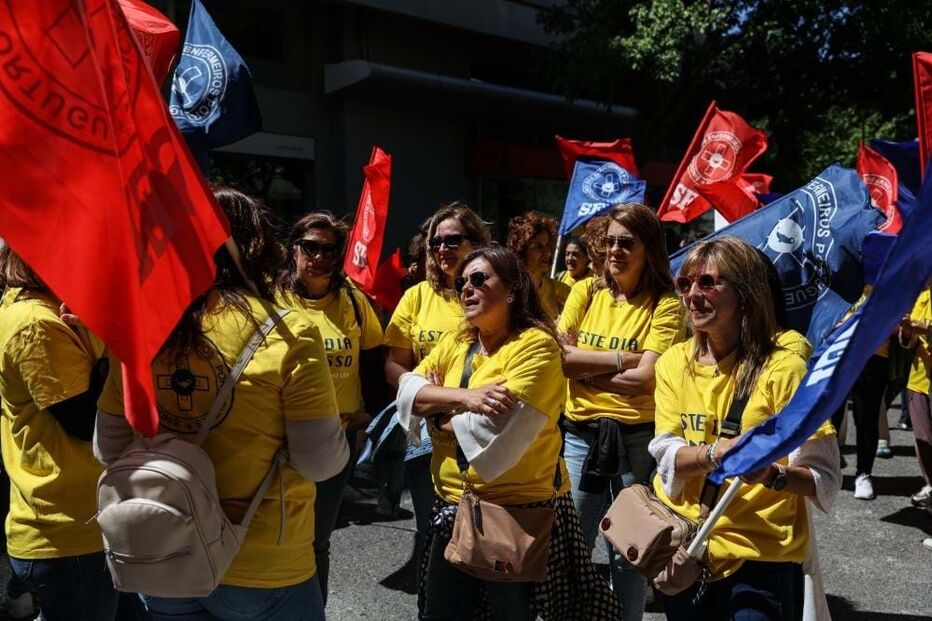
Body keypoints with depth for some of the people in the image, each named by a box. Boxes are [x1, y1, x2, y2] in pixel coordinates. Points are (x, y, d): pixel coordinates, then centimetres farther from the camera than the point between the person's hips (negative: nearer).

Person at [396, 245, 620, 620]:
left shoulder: (536, 345, -15)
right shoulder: (454, 343, 7)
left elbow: (501, 428, -25)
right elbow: (407, 391, -4)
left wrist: (441, 417, -9)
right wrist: (464, 397, -20)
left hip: (521, 509, -7)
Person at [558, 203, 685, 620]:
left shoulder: (664, 305, -6)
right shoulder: (586, 293, 5)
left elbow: (645, 378, -16)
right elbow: (559, 356, -5)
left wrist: (585, 368, -10)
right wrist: (622, 358, -11)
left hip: (636, 439, -3)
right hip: (580, 434, 3)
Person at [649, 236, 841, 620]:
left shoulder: (782, 368, -12)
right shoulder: (674, 362, 1)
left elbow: (825, 479, -13)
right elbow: (667, 457, -7)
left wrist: (773, 475, -32)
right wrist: (714, 453, -26)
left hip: (762, 557, -4)